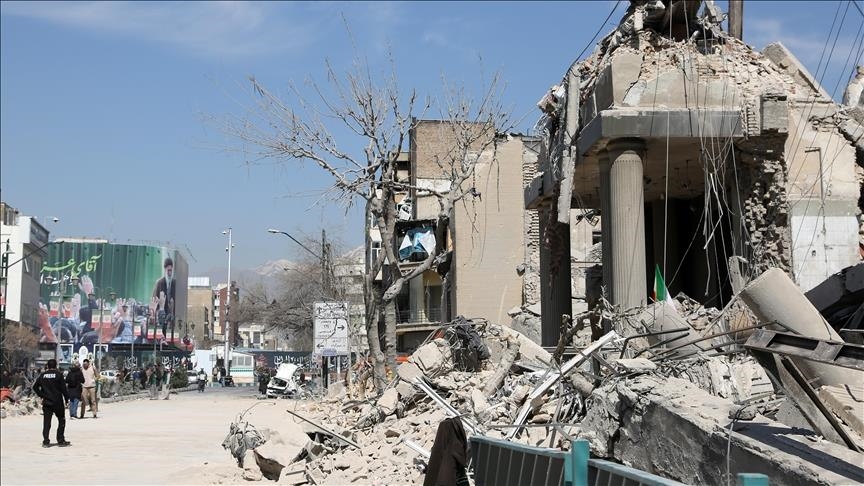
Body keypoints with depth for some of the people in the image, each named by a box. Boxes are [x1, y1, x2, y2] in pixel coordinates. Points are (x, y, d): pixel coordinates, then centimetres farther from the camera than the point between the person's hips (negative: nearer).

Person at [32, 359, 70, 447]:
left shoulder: (42, 375, 4)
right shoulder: (58, 375, -6)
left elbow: (35, 387, 7)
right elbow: (63, 388, -8)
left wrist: (41, 395, 12)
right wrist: (67, 398, -2)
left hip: (46, 402, 3)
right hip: (58, 402, -3)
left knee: (46, 422, 5)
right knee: (61, 420, 9)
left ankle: (46, 441, 0)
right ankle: (61, 441, 6)